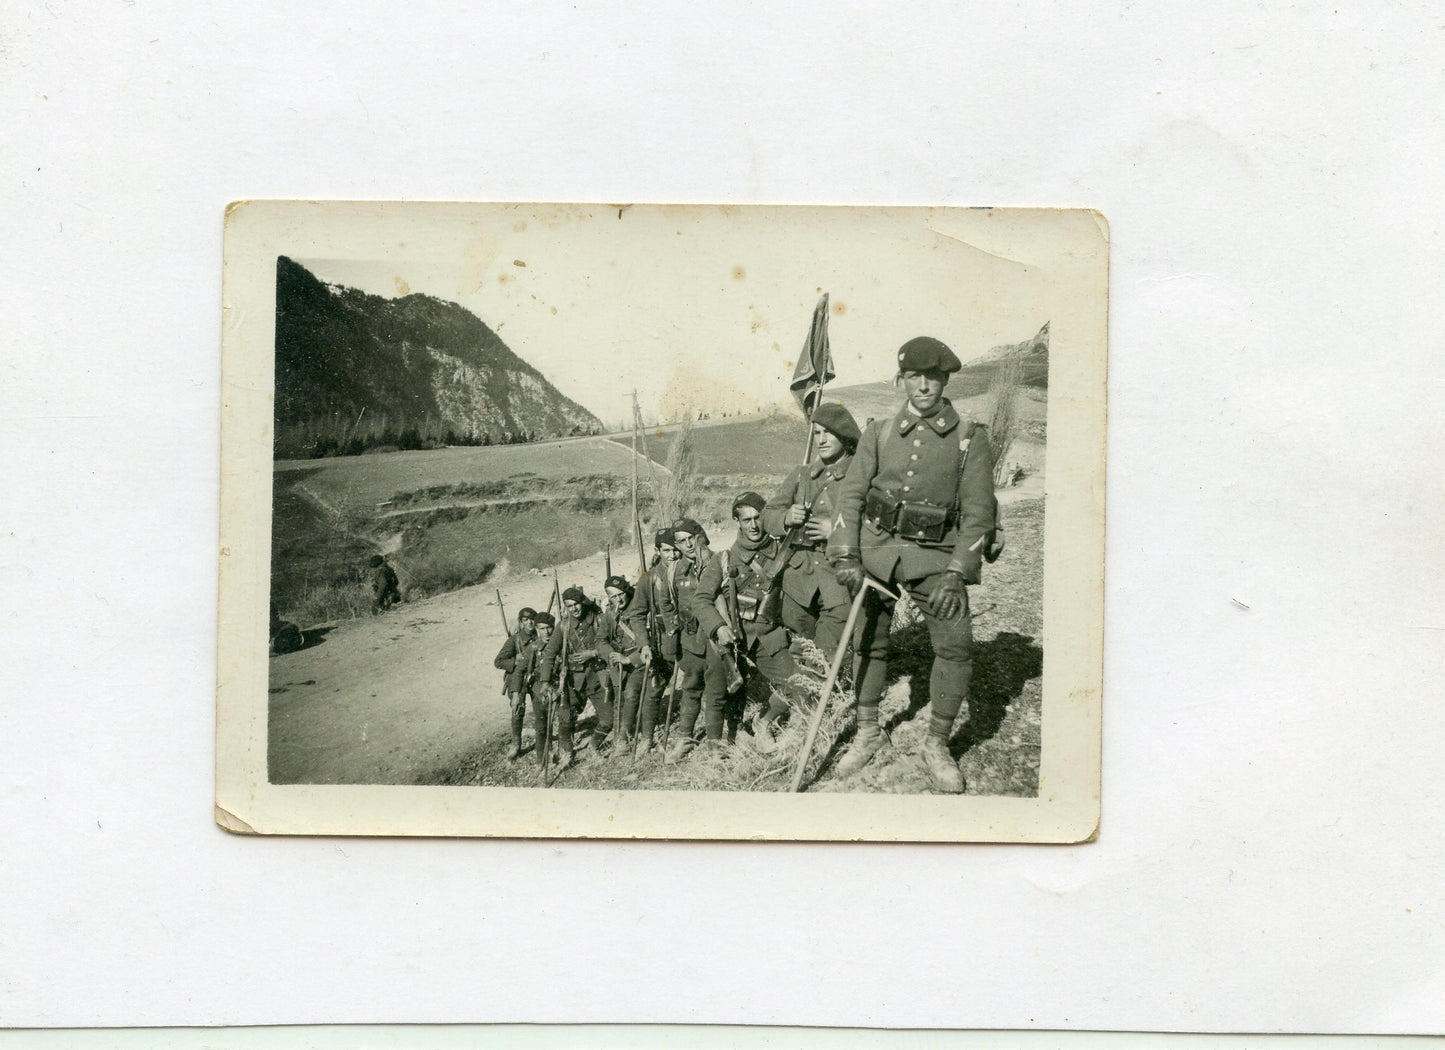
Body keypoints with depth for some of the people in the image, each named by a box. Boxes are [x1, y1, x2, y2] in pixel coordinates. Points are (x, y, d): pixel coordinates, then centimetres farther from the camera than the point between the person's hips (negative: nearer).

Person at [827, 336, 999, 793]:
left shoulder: (970, 439, -1)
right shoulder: (879, 434, 5)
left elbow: (979, 510, -4)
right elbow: (852, 494, 5)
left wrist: (956, 573, -13)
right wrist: (846, 557, -7)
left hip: (934, 554, -2)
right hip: (877, 546, 2)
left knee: (956, 645, -12)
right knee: (869, 641, 7)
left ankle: (937, 744, 3)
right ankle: (868, 732, 25)